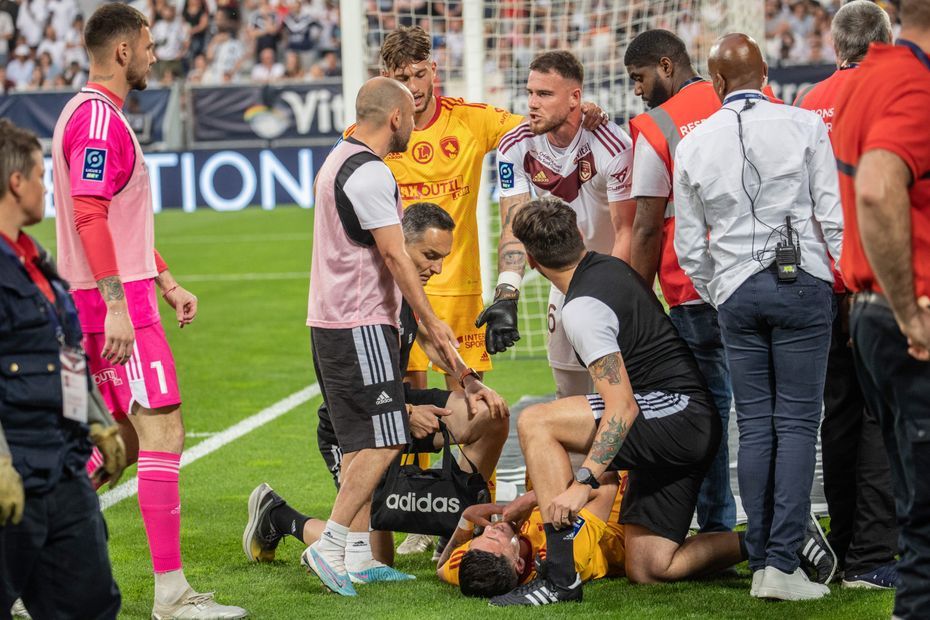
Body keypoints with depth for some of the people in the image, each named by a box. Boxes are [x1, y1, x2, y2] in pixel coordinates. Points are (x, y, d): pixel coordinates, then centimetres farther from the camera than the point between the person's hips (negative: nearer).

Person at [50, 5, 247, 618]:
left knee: (122, 440, 14)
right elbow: (89, 217, -22)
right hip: (117, 300, -11)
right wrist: (116, 305, -25)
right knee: (164, 432, -10)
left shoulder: (98, 115, 19)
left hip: (118, 299, 11)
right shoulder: (98, 119, -14)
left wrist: (167, 282, 25)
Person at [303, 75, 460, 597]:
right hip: (360, 325, -11)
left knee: (361, 443, 11)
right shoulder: (369, 173, -16)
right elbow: (395, 256, -17)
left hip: (332, 320, 11)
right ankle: (330, 546, -12)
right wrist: (432, 324, -12)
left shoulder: (340, 160, 17)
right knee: (383, 441, -10)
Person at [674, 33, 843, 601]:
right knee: (797, 421, -3)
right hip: (801, 280, -2)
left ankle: (760, 564, 5)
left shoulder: (694, 145, 6)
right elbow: (831, 214, -2)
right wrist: (840, 280, 10)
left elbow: (689, 244, 10)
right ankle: (783, 564, -10)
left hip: (735, 292, 3)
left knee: (754, 425, 7)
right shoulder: (805, 125, -1)